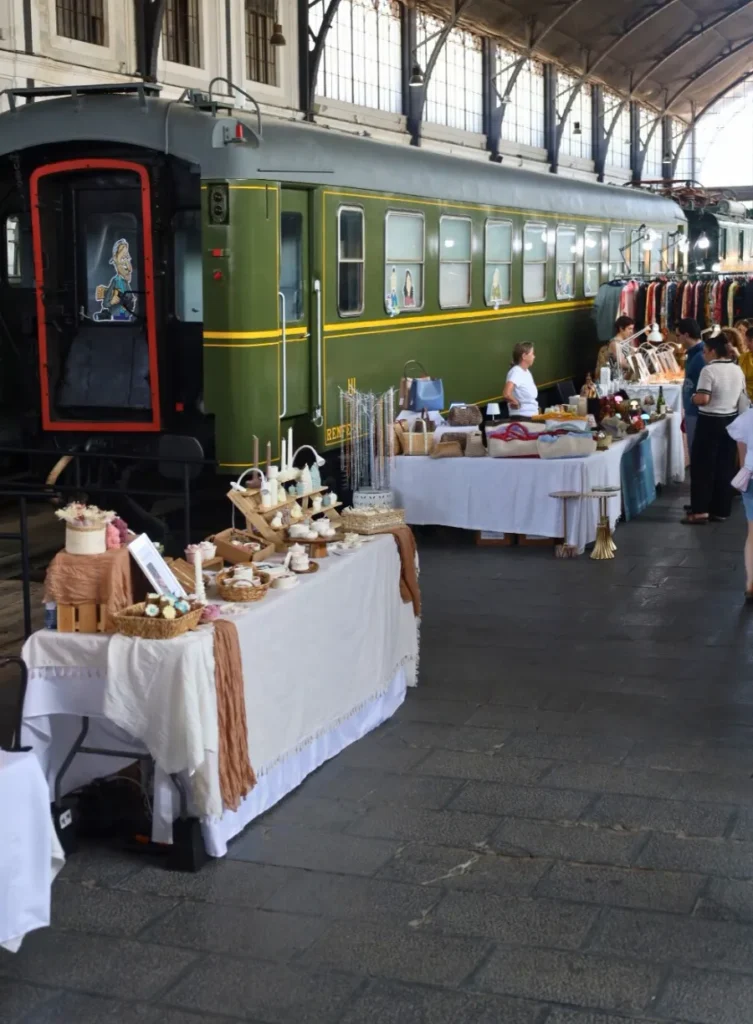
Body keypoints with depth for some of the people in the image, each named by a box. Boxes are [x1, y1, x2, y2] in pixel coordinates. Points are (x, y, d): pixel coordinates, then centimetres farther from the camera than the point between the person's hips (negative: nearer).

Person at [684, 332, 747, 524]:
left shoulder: (709, 370, -16)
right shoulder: (738, 370, 7)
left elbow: (703, 399, -23)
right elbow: (743, 398, 13)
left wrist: (693, 398, -3)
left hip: (710, 422, -7)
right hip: (731, 421, 7)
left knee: (702, 466, 1)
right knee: (725, 466, 10)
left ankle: (700, 510, -3)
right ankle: (721, 510, 14)